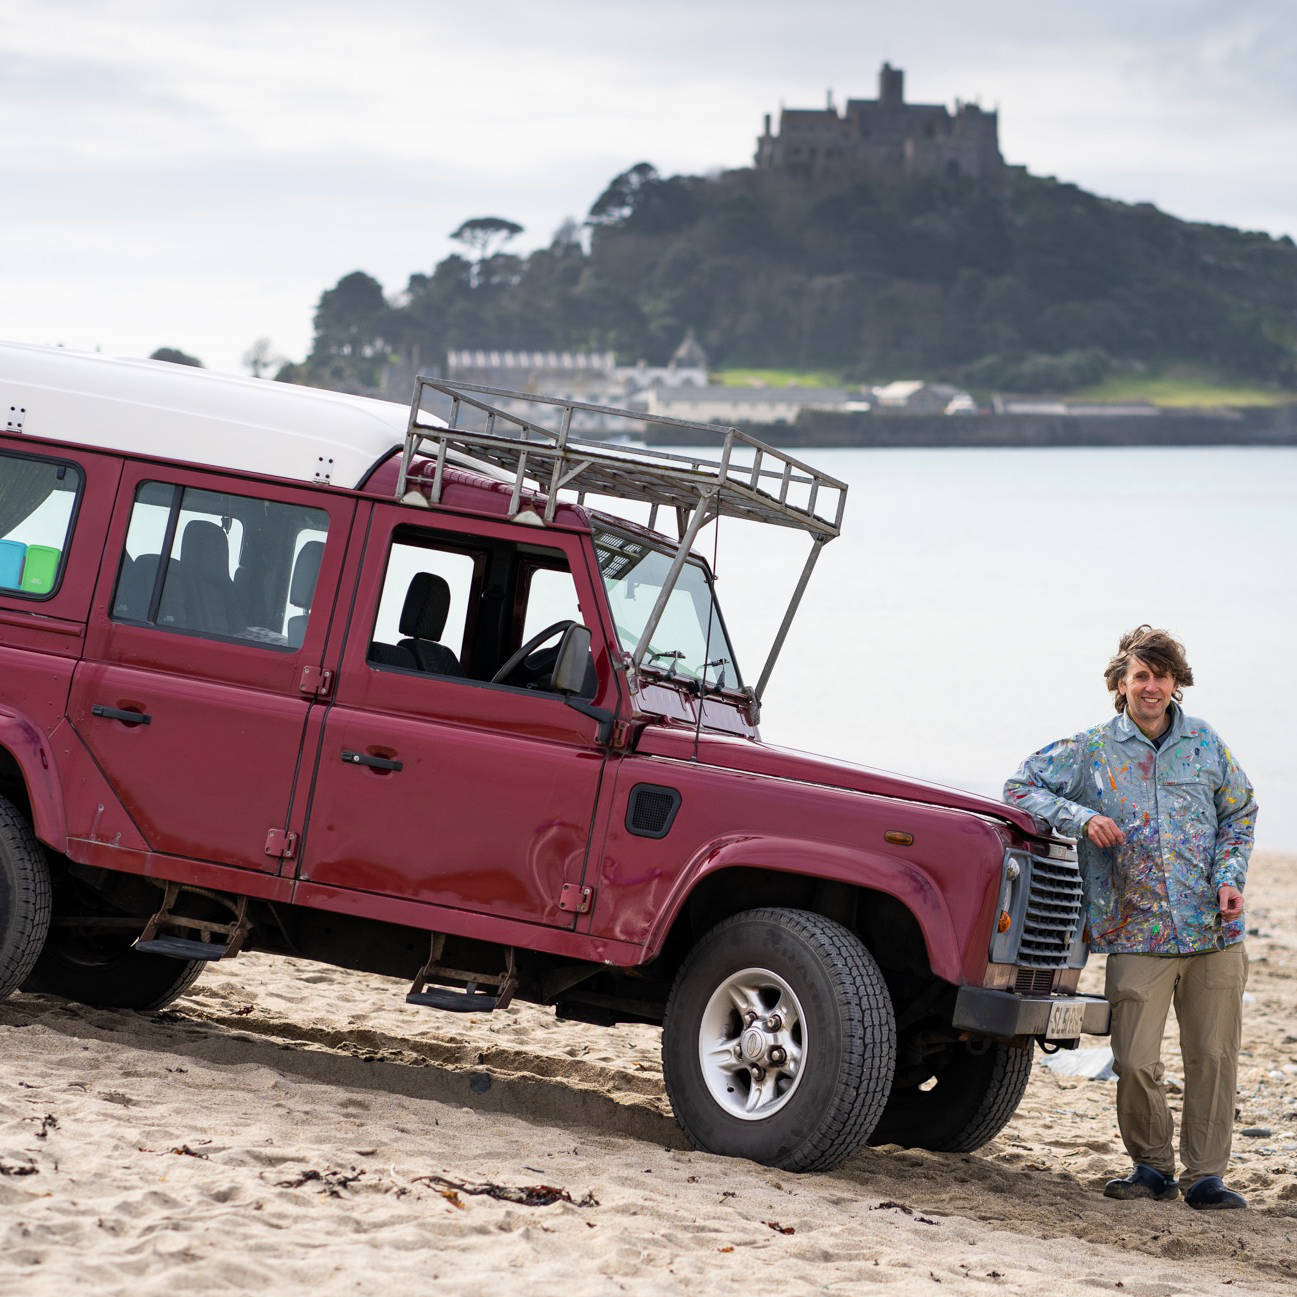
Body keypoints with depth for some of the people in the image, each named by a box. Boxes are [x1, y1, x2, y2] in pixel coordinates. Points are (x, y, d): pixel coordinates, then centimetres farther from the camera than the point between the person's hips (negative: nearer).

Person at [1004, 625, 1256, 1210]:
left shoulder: (1205, 745, 8)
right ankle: (1152, 1165, 14)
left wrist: (1230, 878, 2)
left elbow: (1239, 812, 17)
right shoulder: (1089, 752, 2)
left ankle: (1205, 1176, 10)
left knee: (1213, 1058, 0)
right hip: (1136, 938, -1)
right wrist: (1080, 817, -10)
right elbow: (1020, 787, 5)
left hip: (1214, 933, 1)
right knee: (1135, 1063, -7)